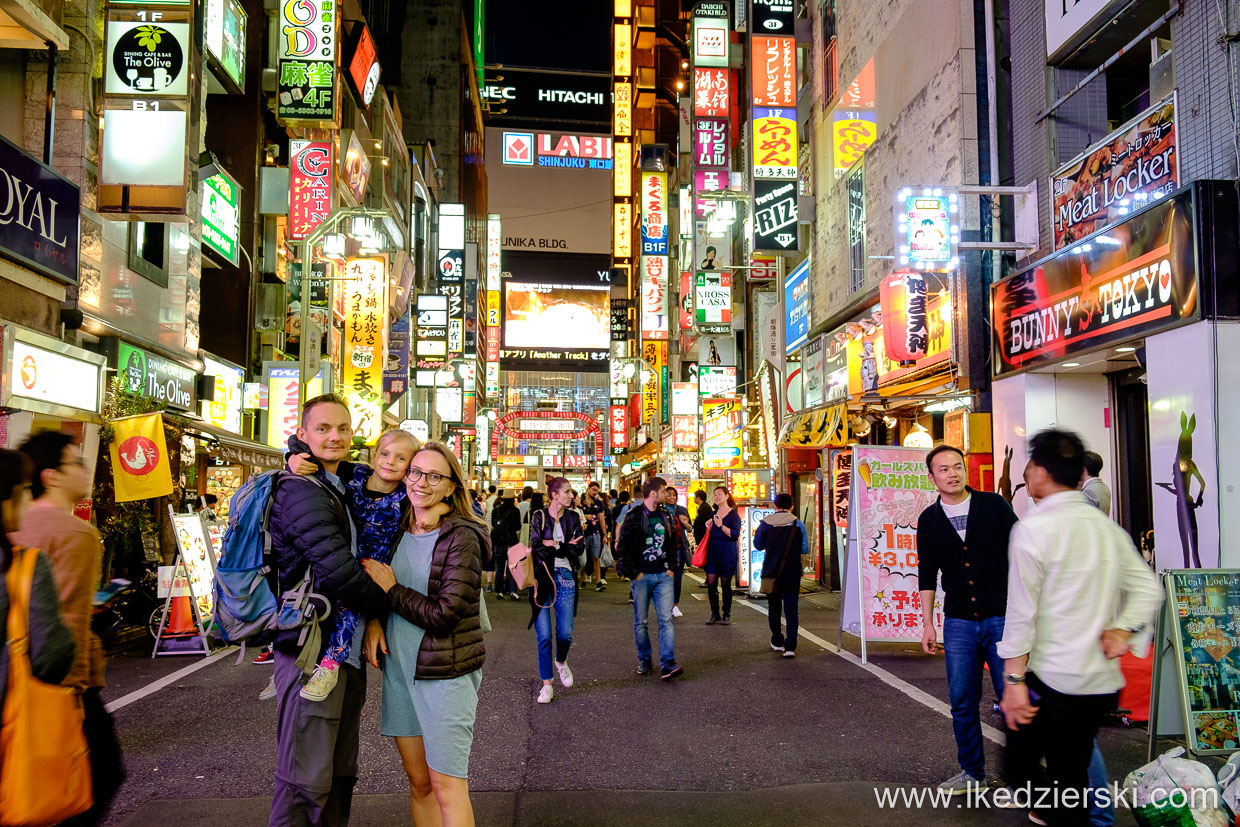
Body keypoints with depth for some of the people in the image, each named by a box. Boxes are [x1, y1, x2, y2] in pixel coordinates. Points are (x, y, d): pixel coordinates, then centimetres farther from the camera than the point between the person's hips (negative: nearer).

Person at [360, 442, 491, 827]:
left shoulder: (462, 538, -13)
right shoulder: (397, 532, 7)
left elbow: (444, 615, -18)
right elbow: (373, 578, 20)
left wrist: (391, 590, -10)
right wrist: (373, 619, -1)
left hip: (446, 672, -6)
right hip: (399, 668, 6)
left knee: (446, 785, 0)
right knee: (419, 782, 15)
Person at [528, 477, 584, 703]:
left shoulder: (573, 517, 8)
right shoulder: (539, 517, 0)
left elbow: (579, 548, -3)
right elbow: (536, 548, -10)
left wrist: (553, 545, -14)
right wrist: (566, 546, -13)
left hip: (565, 577, 2)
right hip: (542, 577, -2)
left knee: (565, 633, -2)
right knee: (544, 636, -1)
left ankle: (561, 662, 32)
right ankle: (546, 685, 11)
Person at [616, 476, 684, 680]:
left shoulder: (665, 516, 11)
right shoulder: (634, 517, -6)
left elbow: (673, 543, 19)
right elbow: (622, 547, -8)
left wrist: (671, 567, 7)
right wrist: (634, 572, -9)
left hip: (663, 576, 4)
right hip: (642, 577, -4)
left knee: (666, 619, -6)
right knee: (641, 621, 6)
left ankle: (667, 664, -9)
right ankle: (645, 660, 21)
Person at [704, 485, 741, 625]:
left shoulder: (733, 514, -5)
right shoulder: (713, 514, 14)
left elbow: (735, 535, -16)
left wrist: (721, 526, -25)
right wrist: (708, 528, 4)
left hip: (728, 553, -5)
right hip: (713, 552, 5)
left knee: (726, 584, 2)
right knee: (711, 583, 1)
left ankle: (726, 614, 14)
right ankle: (714, 614, 12)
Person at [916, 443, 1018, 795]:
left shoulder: (993, 505, 0)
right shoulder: (929, 521, 7)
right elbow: (927, 575, 12)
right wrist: (928, 624, 9)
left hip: (1002, 617, -2)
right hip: (958, 622, 2)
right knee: (962, 703, 6)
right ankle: (971, 772, 22)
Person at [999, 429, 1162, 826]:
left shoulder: (1033, 529, -14)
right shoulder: (1108, 528, 7)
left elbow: (1022, 611, -15)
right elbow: (1148, 589, 13)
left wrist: (1014, 680, -12)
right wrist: (1121, 630, 5)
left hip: (1052, 682, -7)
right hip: (1103, 682, 7)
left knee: (1022, 770, 8)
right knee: (1072, 774, 17)